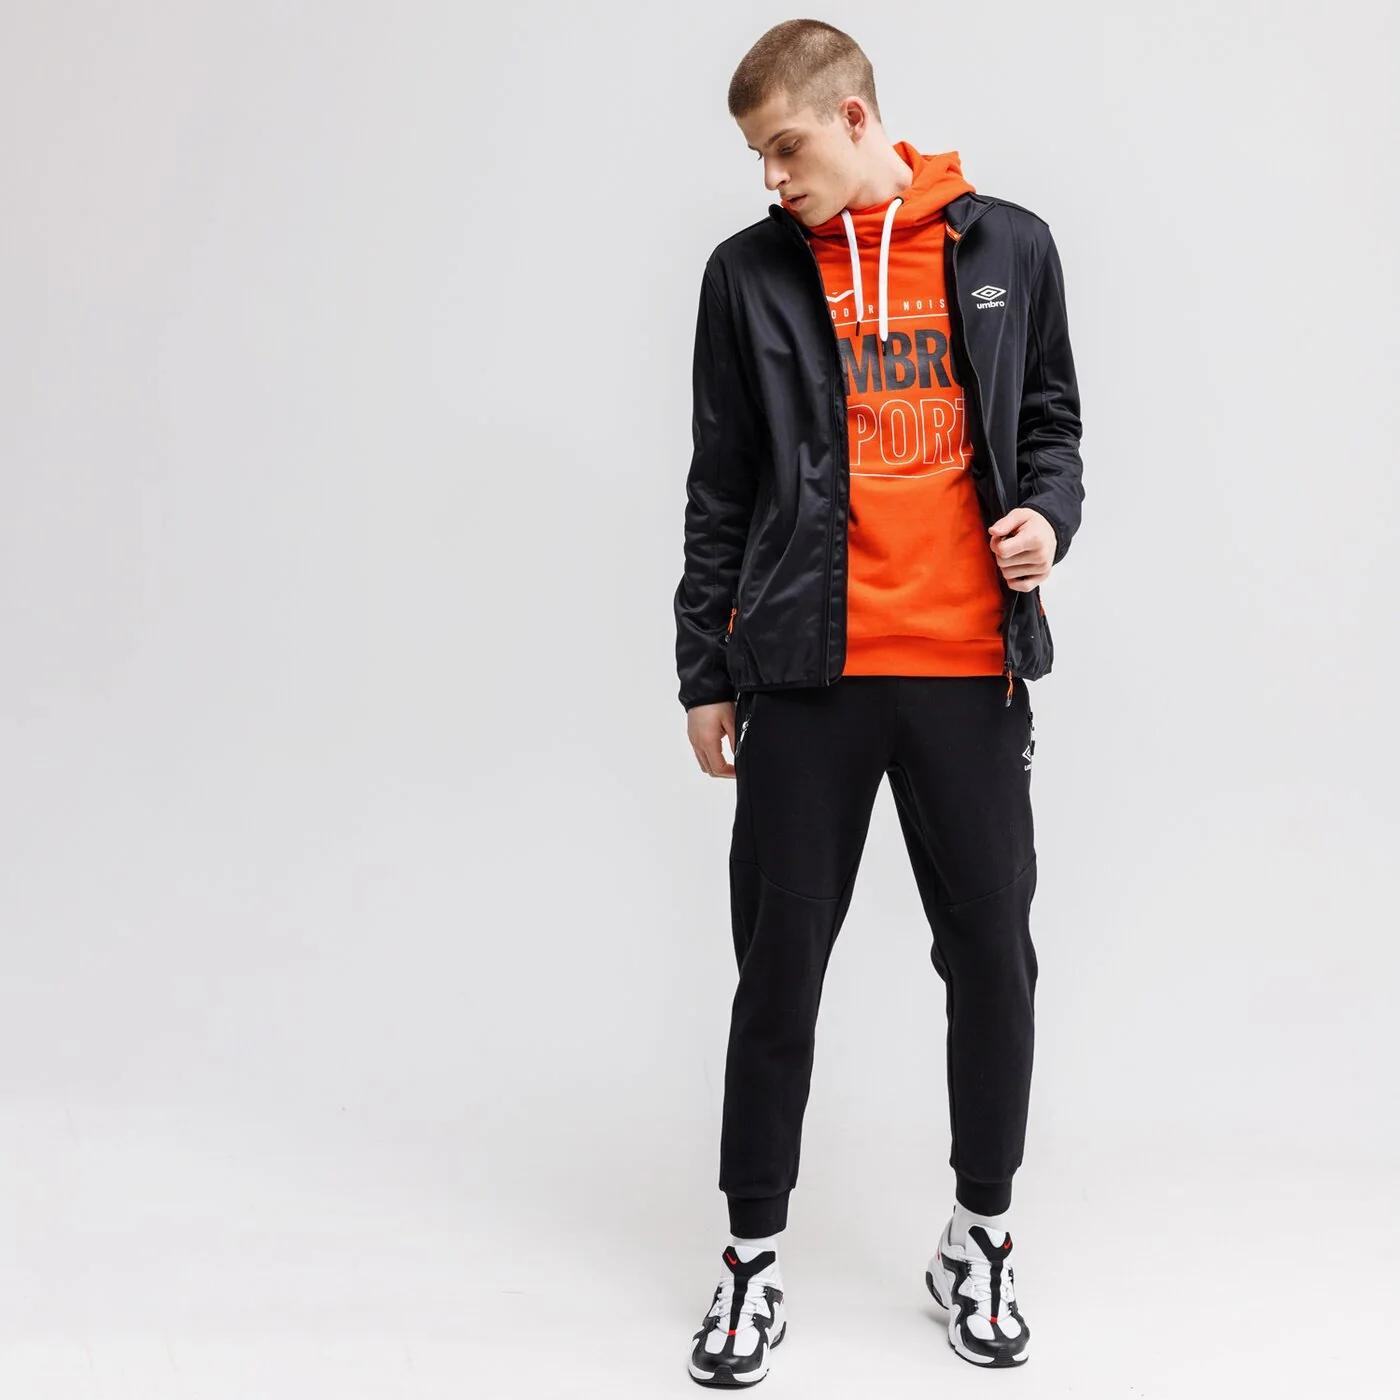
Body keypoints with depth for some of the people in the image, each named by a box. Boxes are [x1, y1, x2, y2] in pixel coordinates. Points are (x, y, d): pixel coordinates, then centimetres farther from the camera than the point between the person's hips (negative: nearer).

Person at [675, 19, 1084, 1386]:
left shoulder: (1007, 247, 8)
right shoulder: (749, 272, 7)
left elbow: (1051, 420, 16)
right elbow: (720, 487, 9)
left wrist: (1048, 513, -6)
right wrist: (705, 669, 8)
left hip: (973, 667, 1)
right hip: (808, 668, 0)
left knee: (993, 960, 7)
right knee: (779, 968, 3)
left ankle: (980, 1238, 28)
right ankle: (754, 1260, 20)